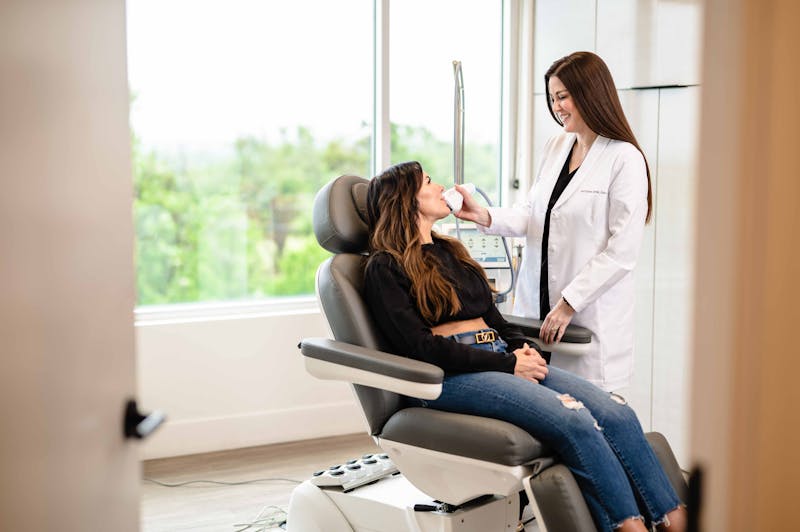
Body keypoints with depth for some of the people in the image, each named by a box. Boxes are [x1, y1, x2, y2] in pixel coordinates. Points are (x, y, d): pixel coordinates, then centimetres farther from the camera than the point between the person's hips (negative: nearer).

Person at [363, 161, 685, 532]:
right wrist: (507, 364, -13)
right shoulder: (385, 268, 1)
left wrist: (520, 348, 1)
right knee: (572, 418, -29)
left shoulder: (450, 251, 25)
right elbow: (419, 346, -10)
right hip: (447, 377, -7)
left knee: (615, 412, -16)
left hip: (500, 359, 7)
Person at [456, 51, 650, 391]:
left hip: (591, 317, -6)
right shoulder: (555, 147, 14)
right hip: (538, 305, 6)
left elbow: (622, 251, -13)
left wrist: (569, 302, -14)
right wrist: (485, 217, -7)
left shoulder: (625, 160, -9)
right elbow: (532, 213, 11)